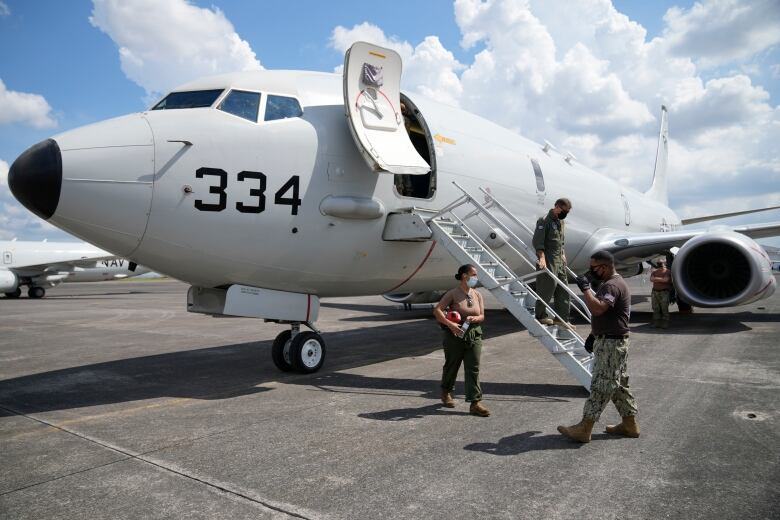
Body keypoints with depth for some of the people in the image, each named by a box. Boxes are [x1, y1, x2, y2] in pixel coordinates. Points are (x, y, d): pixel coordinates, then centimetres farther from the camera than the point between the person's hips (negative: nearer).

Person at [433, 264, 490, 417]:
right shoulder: (453, 293, -9)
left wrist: (474, 318, -15)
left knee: (473, 370, -2)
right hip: (455, 335, -4)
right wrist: (450, 324, -27)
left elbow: (482, 316, 8)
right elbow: (437, 310, -16)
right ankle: (446, 393, 37)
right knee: (451, 366, 13)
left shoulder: (477, 295, 6)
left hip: (474, 335, 4)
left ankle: (475, 403, -1)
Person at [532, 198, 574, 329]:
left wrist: (563, 254, 21)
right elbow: (537, 241, -17)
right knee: (548, 286, -7)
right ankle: (541, 316, 5)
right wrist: (542, 258, -24)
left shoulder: (561, 221, 17)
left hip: (560, 260, 9)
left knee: (562, 288, 8)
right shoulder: (545, 220, -10)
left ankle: (561, 318, 14)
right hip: (548, 260, -9)